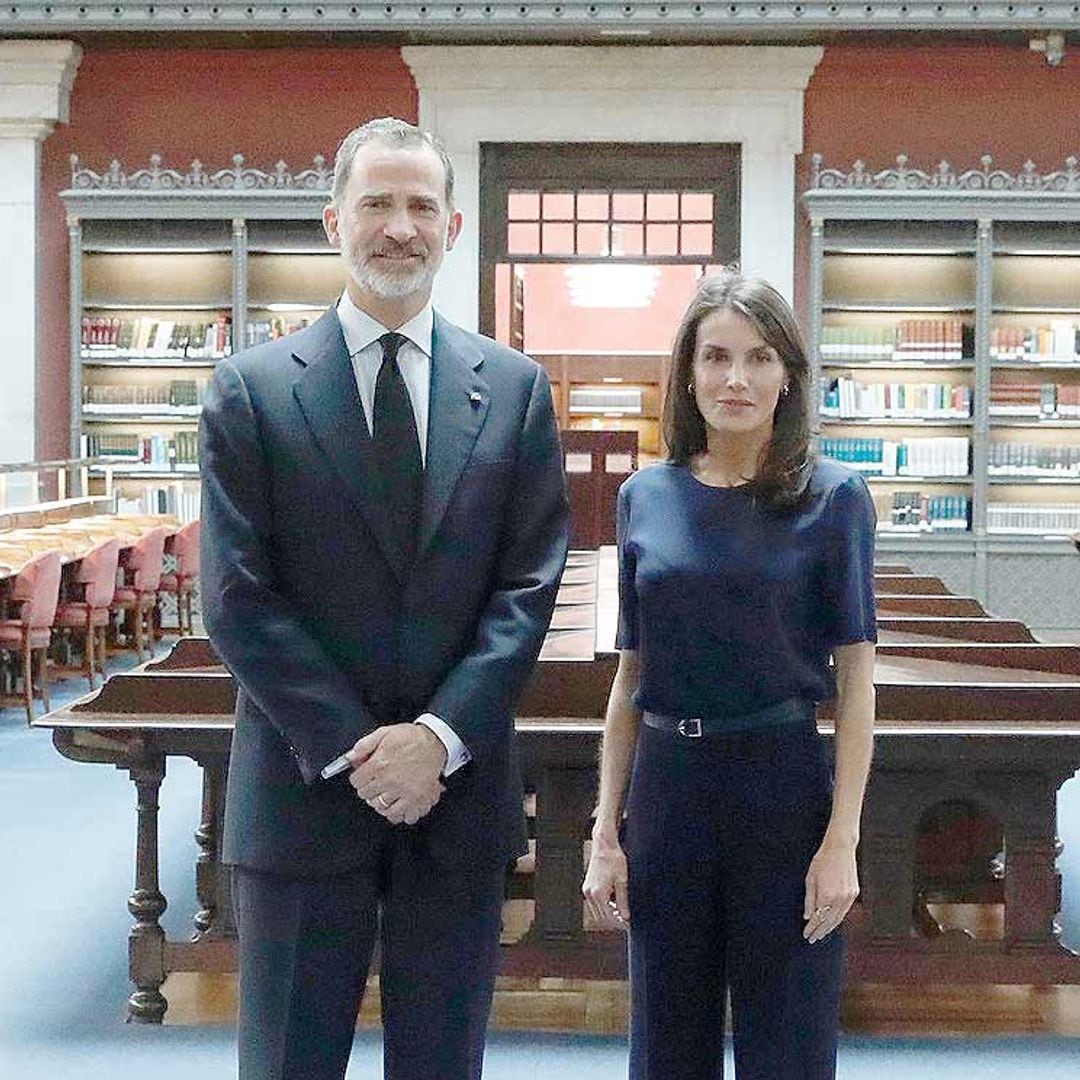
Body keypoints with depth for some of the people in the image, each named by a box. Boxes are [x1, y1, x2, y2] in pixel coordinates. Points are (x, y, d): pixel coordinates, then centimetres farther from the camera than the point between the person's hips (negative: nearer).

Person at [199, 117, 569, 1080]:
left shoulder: (514, 388, 5)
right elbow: (237, 597, -6)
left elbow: (529, 584, 0)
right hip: (305, 785, -1)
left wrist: (440, 734, -11)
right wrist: (351, 749, -12)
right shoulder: (253, 389, -1)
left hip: (460, 785, 2)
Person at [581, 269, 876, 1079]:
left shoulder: (832, 498, -4)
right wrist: (607, 834, 5)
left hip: (783, 789, -3)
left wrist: (841, 841, -11)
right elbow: (630, 675, 8)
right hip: (666, 787, 3)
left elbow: (856, 679, -5)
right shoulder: (646, 498, 5)